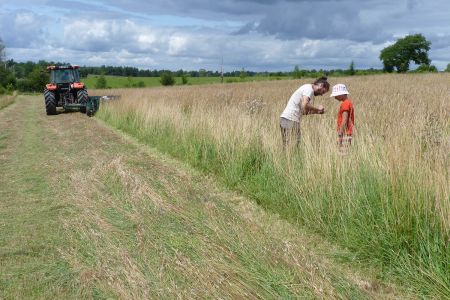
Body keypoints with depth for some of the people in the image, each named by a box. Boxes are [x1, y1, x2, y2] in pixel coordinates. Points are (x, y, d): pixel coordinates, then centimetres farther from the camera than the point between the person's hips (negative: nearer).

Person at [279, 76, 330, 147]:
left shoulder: (307, 88, 22)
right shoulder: (309, 89, -7)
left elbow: (303, 111, 19)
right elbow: (304, 105, -24)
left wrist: (317, 111, 10)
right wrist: (317, 108, -8)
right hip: (290, 120, -10)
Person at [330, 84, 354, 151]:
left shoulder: (345, 103, -13)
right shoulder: (348, 102, 17)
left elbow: (344, 120, -19)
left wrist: (340, 134, -19)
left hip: (345, 133, -10)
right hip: (347, 133, 10)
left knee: (343, 151, -10)